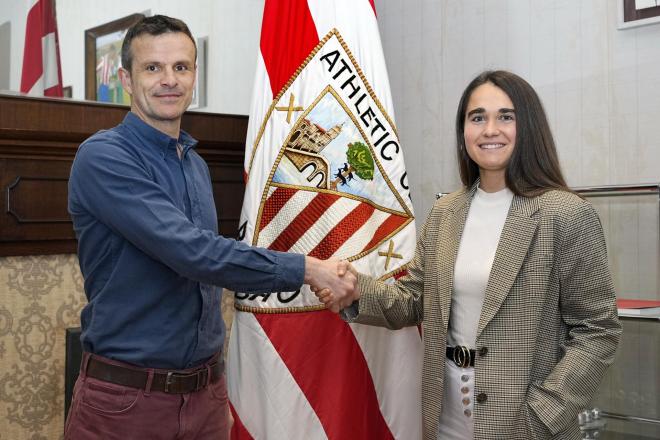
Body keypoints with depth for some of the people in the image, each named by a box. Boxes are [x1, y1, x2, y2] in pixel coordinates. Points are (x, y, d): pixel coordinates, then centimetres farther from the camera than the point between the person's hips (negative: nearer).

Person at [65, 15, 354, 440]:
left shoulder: (197, 165, 10)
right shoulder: (103, 157, -15)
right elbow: (192, 252, -25)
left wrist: (217, 391, 17)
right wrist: (305, 268, -18)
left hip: (206, 391, 6)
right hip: (124, 399, -6)